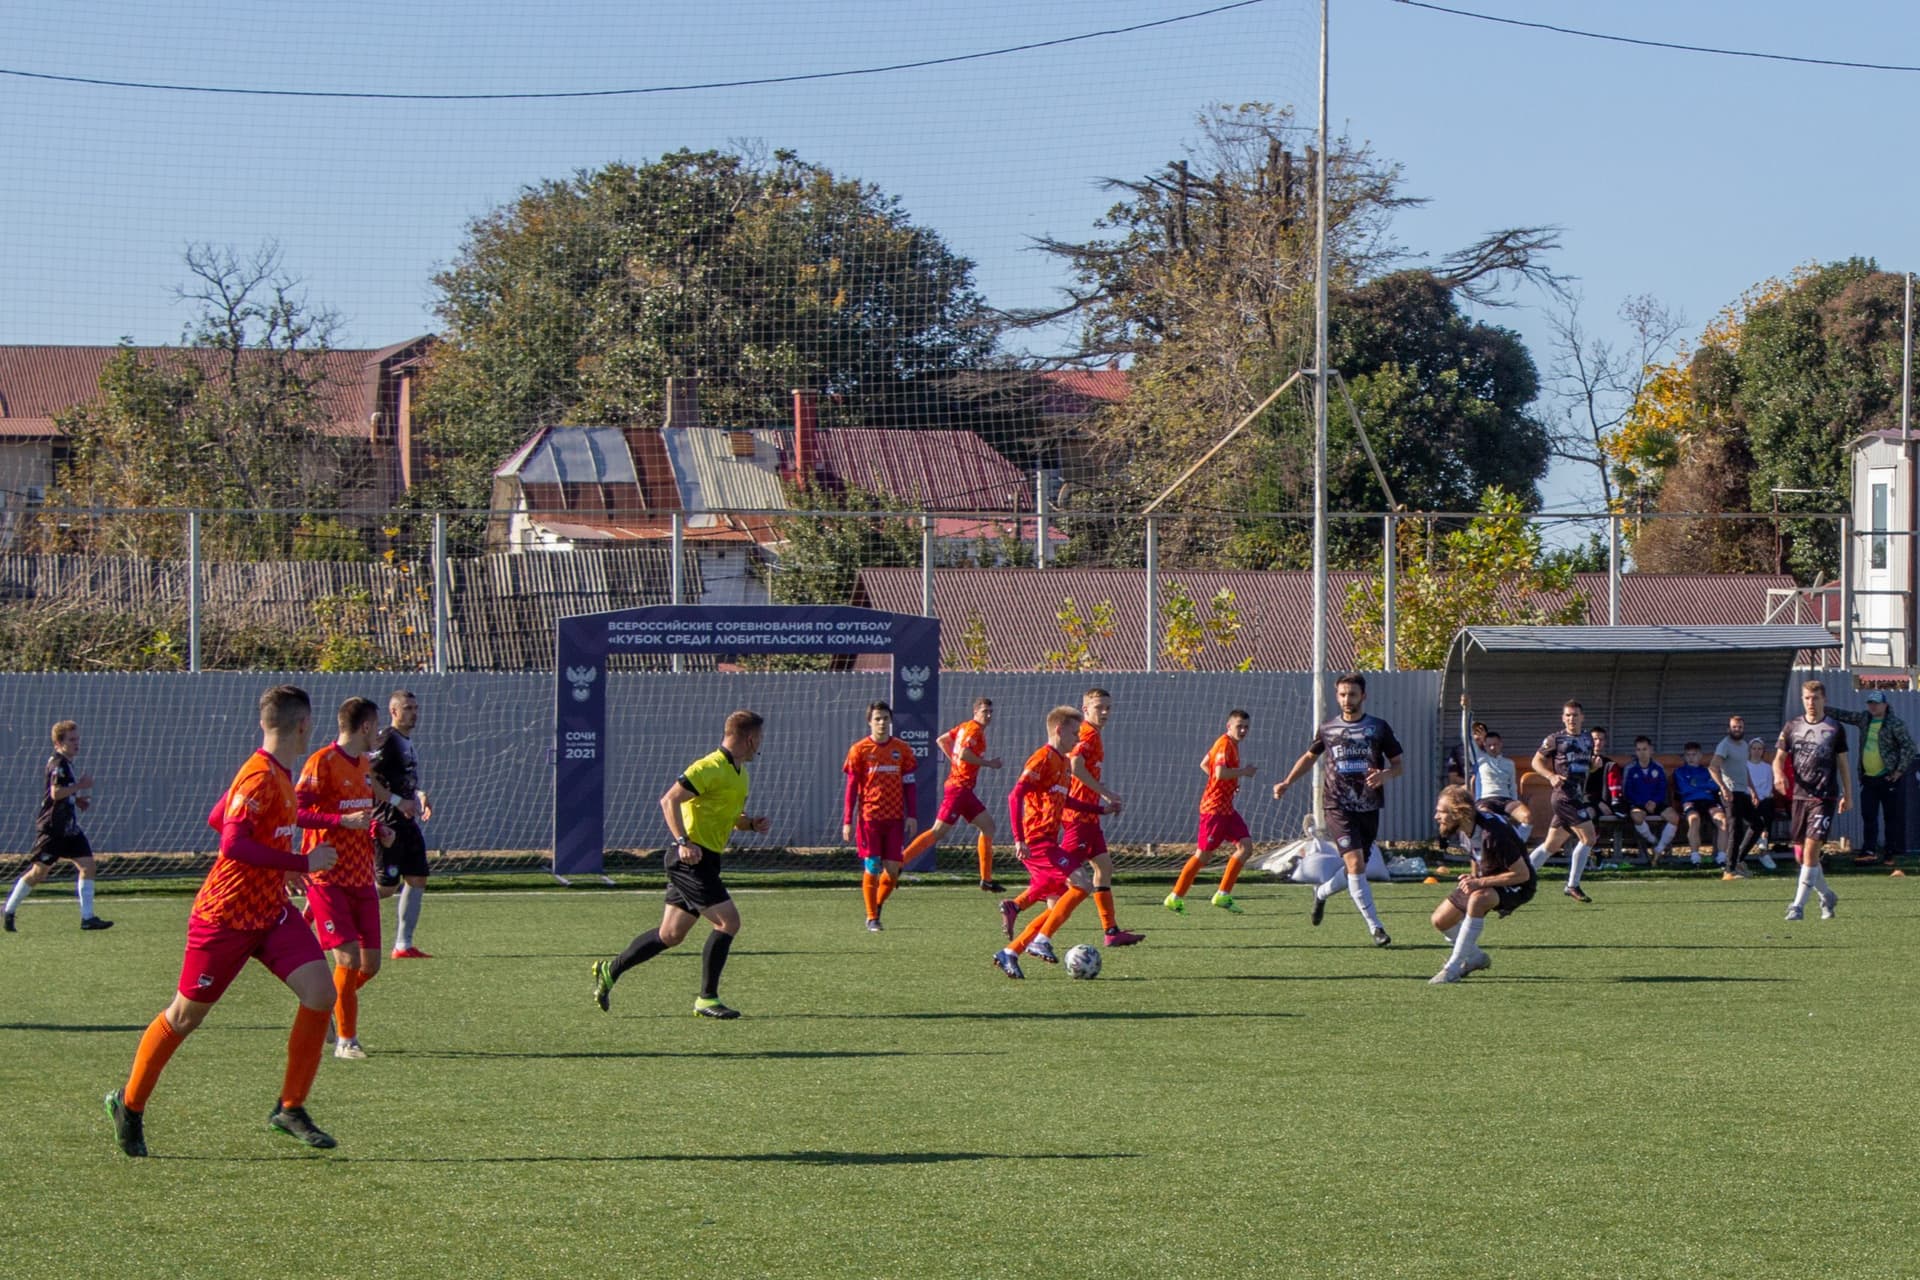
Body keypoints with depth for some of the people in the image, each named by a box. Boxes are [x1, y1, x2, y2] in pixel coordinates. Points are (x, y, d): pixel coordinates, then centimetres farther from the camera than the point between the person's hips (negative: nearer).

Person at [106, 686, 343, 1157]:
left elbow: (218, 819, 18)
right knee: (186, 1016, 6)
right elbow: (233, 845, -30)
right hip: (226, 916, -8)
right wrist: (303, 862, -27)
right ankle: (129, 1105, 26)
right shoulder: (260, 777, -21)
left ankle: (291, 1109, -1)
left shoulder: (279, 775, 6)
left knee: (320, 992, -10)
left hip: (272, 910, 8)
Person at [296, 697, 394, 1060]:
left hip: (361, 877, 8)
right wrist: (344, 820, -26)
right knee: (348, 958, -14)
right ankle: (346, 1040, -3)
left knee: (370, 963, 3)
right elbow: (295, 812, -18)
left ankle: (328, 1008, 27)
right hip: (328, 877, -8)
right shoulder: (323, 762, -11)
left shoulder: (364, 764, 15)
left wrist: (378, 833, 8)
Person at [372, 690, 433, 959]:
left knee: (417, 879, 4)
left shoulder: (406, 741, 16)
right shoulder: (387, 740, -13)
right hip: (387, 823, -9)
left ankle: (403, 944, 8)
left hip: (407, 821, 9)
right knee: (387, 886, -9)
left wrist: (420, 795, 12)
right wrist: (398, 801, -21)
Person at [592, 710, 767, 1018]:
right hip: (691, 858, -10)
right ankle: (707, 999, -7)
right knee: (728, 921, -13)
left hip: (703, 861, 10)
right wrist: (684, 842, -28)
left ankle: (610, 970, 24)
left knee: (671, 935, 13)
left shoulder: (739, 773, 16)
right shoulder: (711, 768, -15)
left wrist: (753, 824, 6)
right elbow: (669, 800, -19)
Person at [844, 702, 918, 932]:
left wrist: (912, 816, 4)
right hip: (869, 817, -2)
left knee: (893, 869, -1)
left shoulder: (902, 750, 6)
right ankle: (871, 917, 7)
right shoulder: (859, 750, 0)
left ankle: (878, 905, 23)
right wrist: (847, 821, -3)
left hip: (895, 818, 2)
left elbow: (909, 785, 11)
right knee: (871, 868, -5)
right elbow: (851, 787, 1)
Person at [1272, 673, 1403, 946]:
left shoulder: (1379, 728, 3)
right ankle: (1375, 927, -16)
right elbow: (1310, 756, 24)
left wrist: (1385, 775, -16)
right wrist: (1287, 782, 14)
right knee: (1355, 863, -17)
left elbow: (1397, 765, 7)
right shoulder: (1327, 730, 6)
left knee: (1356, 868, 10)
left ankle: (1322, 892, 42)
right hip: (1338, 807, -2)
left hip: (1369, 808, 2)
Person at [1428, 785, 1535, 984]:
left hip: (1516, 885, -8)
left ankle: (1453, 969, -31)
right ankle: (1476, 958, 25)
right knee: (1440, 920, -1)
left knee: (1477, 899, -38)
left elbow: (1522, 874, -28)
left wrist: (1480, 882, -29)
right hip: (1485, 878, 8)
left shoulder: (1492, 833, -34)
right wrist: (1473, 877, -2)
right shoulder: (1459, 830, -8)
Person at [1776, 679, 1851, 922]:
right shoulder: (1792, 726, 8)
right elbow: (1780, 756, 10)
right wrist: (1778, 774, -13)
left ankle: (1798, 906, -15)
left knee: (1811, 849, -16)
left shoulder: (1835, 729, 1)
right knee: (1802, 854, 8)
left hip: (1825, 797, -4)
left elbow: (1843, 763, 8)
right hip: (1799, 795, 4)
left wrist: (1848, 795, 9)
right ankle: (1827, 897, 31)